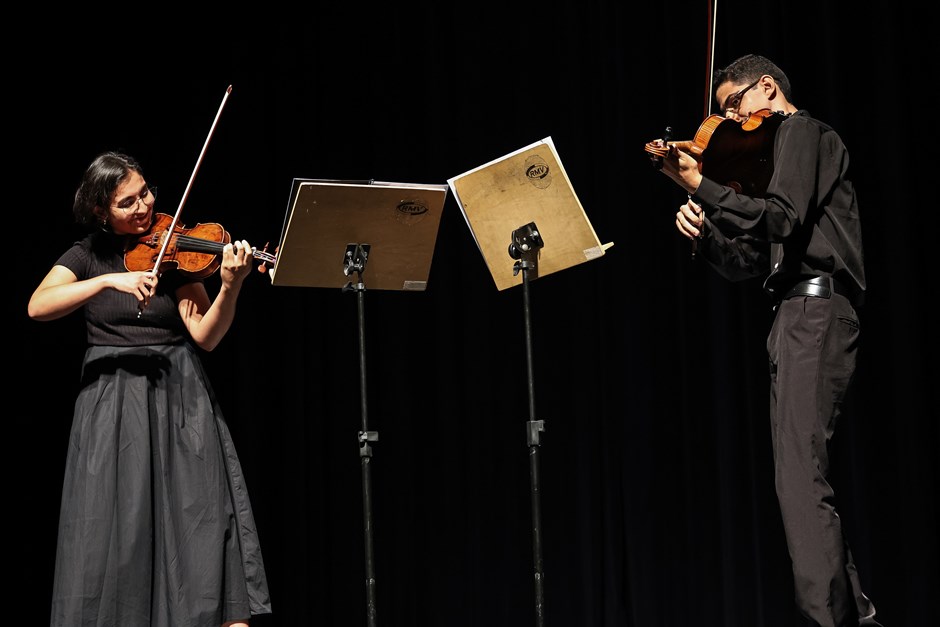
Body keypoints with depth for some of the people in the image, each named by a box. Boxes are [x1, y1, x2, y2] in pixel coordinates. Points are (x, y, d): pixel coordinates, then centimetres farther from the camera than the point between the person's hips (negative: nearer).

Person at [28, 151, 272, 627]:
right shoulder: (87, 256, 5)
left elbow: (205, 336, -6)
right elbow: (38, 306, -14)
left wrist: (230, 288, -24)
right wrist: (109, 281, -25)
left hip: (178, 400, 0)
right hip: (111, 405, 0)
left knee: (205, 521, -10)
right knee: (113, 532, -4)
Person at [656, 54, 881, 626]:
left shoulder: (802, 130, 0)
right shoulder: (779, 150, 27)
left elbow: (782, 219, -17)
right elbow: (752, 264, 21)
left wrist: (700, 184, -19)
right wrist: (705, 234, 4)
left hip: (815, 311, -10)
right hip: (803, 316, 10)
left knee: (800, 480, -18)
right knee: (804, 478, 12)